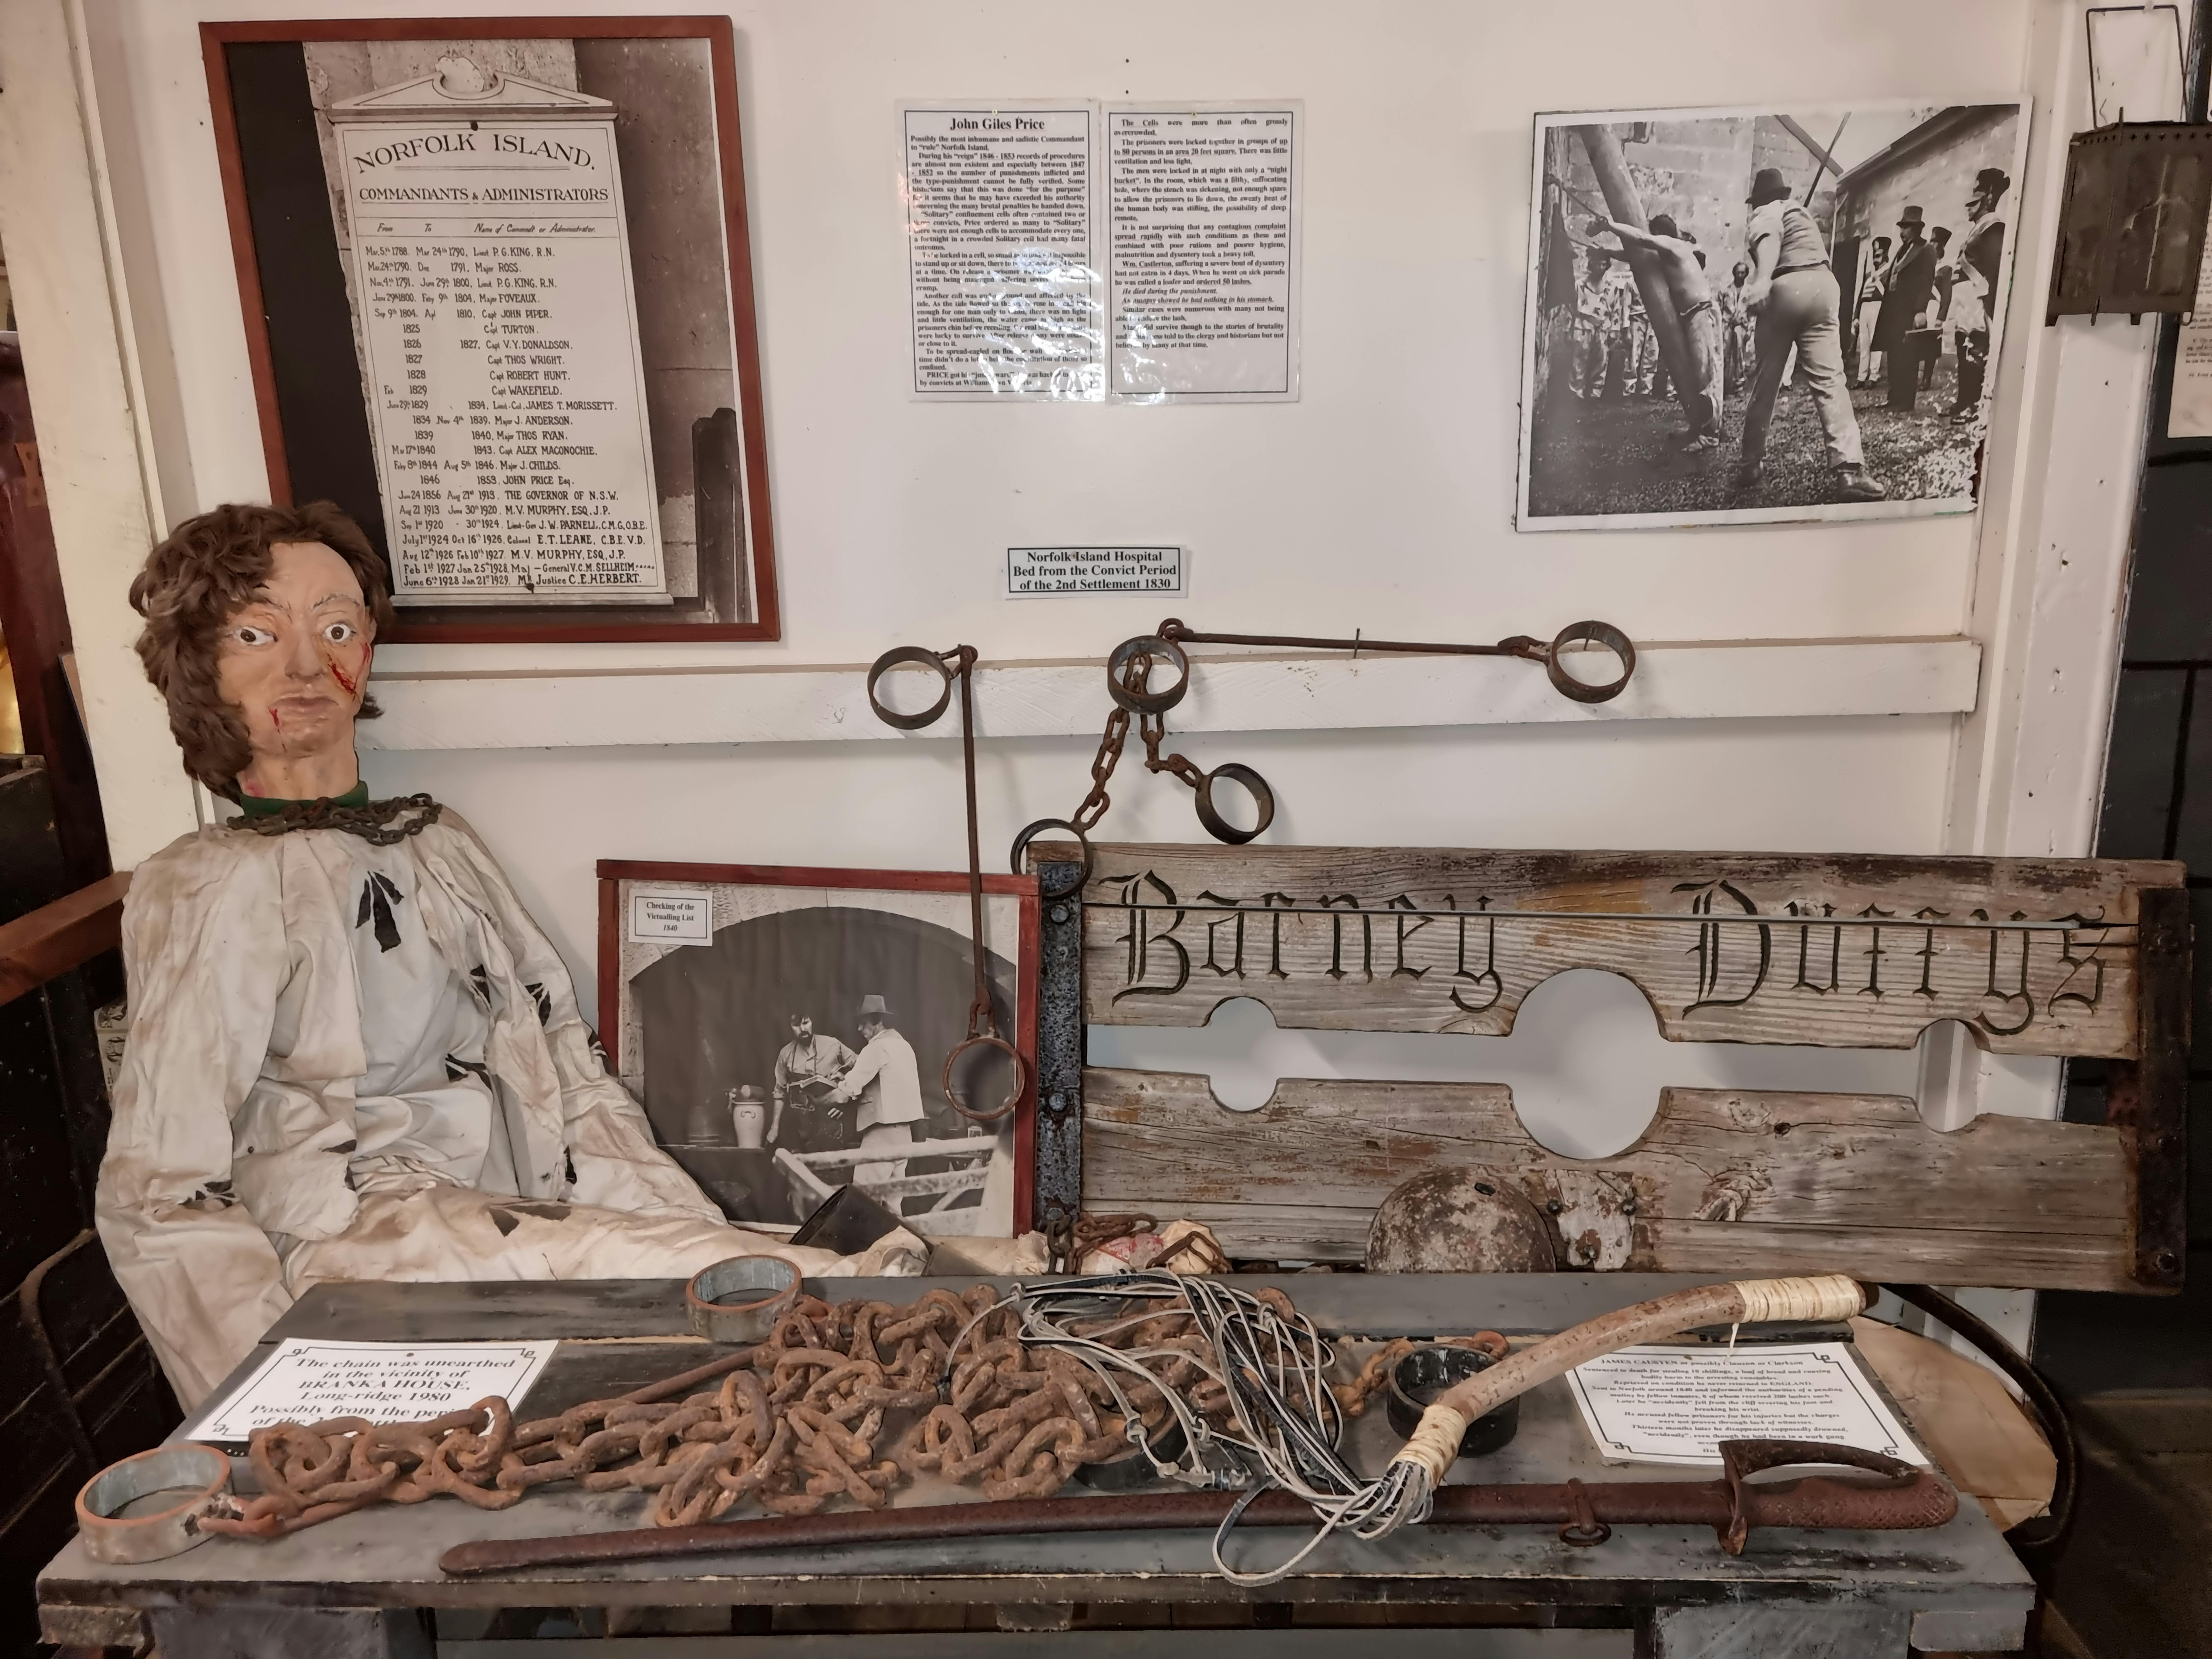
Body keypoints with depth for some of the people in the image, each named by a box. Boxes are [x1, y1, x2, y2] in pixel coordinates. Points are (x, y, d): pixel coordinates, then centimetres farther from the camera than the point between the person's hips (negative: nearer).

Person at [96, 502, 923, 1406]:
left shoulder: (439, 841, 19)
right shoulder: (202, 889, 2)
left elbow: (570, 1076, 13)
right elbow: (161, 1198, -3)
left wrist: (710, 1242, -1)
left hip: (536, 1218, 6)